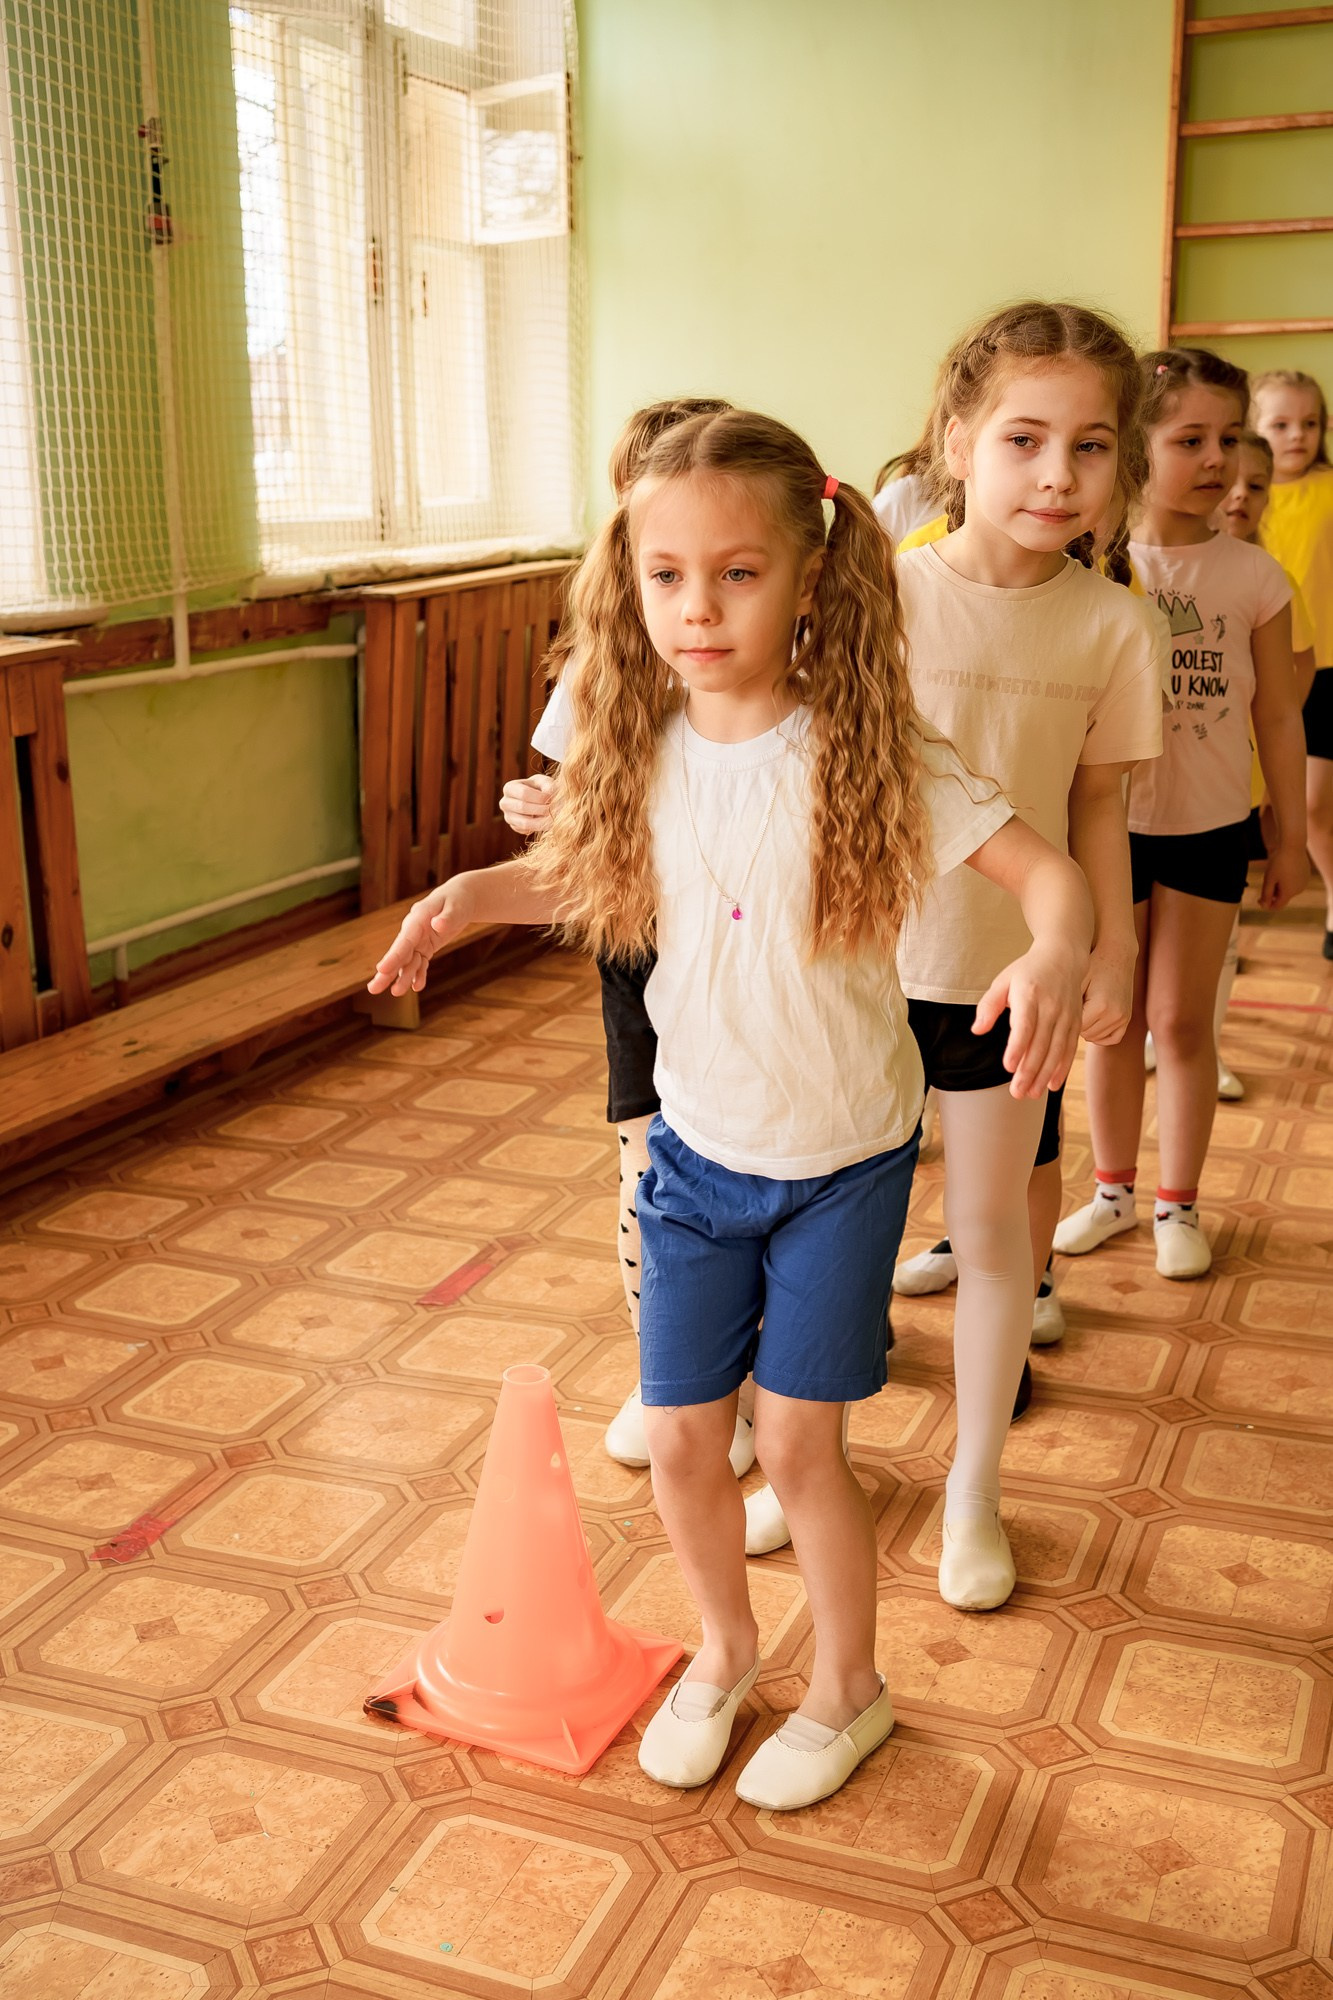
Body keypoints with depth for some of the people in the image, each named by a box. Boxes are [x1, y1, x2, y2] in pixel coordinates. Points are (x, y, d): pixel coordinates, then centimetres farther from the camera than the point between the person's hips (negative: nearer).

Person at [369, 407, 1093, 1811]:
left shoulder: (868, 750, -19)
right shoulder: (645, 755, -7)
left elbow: (1048, 871, -21)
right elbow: (586, 874, 12)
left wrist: (1056, 955, -43)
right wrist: (467, 894, -6)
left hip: (842, 1157, -4)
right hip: (698, 1149, 4)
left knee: (796, 1439, 5)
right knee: (680, 1440, 11)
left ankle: (848, 1685, 32)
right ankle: (724, 1648, 41)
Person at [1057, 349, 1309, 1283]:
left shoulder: (1253, 575, -4)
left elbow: (1277, 714, 2)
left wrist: (1292, 837, 5)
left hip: (1210, 827, 0)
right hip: (1110, 821, 0)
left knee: (1182, 1018, 6)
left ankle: (1179, 1202, 22)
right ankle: (1114, 1188, 29)